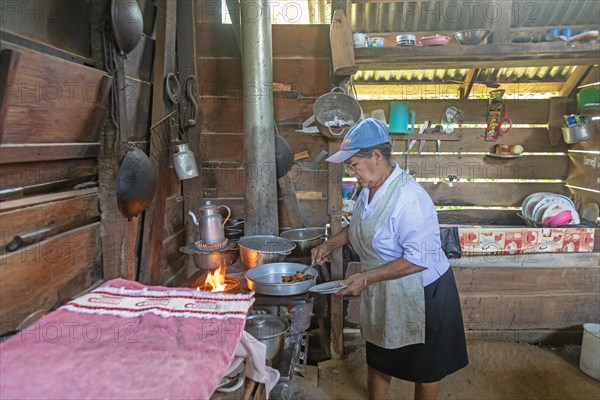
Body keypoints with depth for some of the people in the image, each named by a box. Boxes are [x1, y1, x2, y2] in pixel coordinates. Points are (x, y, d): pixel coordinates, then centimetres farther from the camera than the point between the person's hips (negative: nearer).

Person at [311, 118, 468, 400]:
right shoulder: (369, 189, -2)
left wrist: (366, 278, -31)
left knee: (425, 366, 17)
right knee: (379, 356, 25)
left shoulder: (409, 197, -30)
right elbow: (359, 226, 16)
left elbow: (419, 259, -31)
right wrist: (331, 244, 1)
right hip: (382, 292, 8)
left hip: (421, 294, -8)